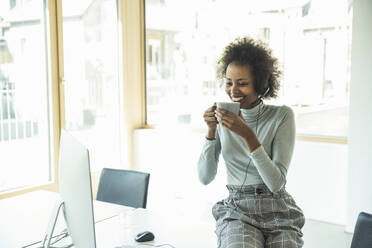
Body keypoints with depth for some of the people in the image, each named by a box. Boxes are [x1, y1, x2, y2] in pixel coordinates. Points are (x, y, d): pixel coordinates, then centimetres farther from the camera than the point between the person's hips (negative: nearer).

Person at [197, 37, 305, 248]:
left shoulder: (283, 116, -5)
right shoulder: (223, 118, 4)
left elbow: (276, 183, -13)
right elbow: (205, 178, 1)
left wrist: (247, 135, -22)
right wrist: (211, 131, -11)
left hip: (277, 212, 0)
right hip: (237, 210, 1)